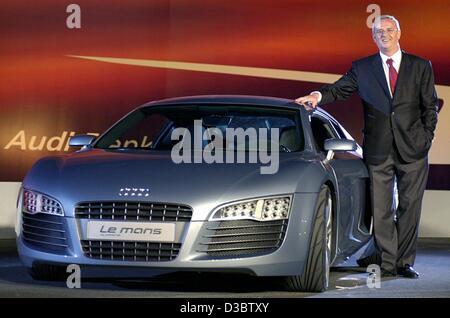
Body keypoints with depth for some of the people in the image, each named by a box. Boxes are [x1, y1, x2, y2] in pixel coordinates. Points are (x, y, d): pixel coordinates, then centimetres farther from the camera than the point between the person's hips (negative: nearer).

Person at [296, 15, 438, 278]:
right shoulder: (362, 68, 9)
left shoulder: (421, 66, 7)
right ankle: (388, 263, 6)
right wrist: (319, 96, -18)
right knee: (381, 210, 0)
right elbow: (340, 89, 2)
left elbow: (430, 106, 9)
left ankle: (405, 262, 10)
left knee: (410, 207, 2)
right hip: (378, 150, 0)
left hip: (413, 149, 0)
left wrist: (426, 137, 0)